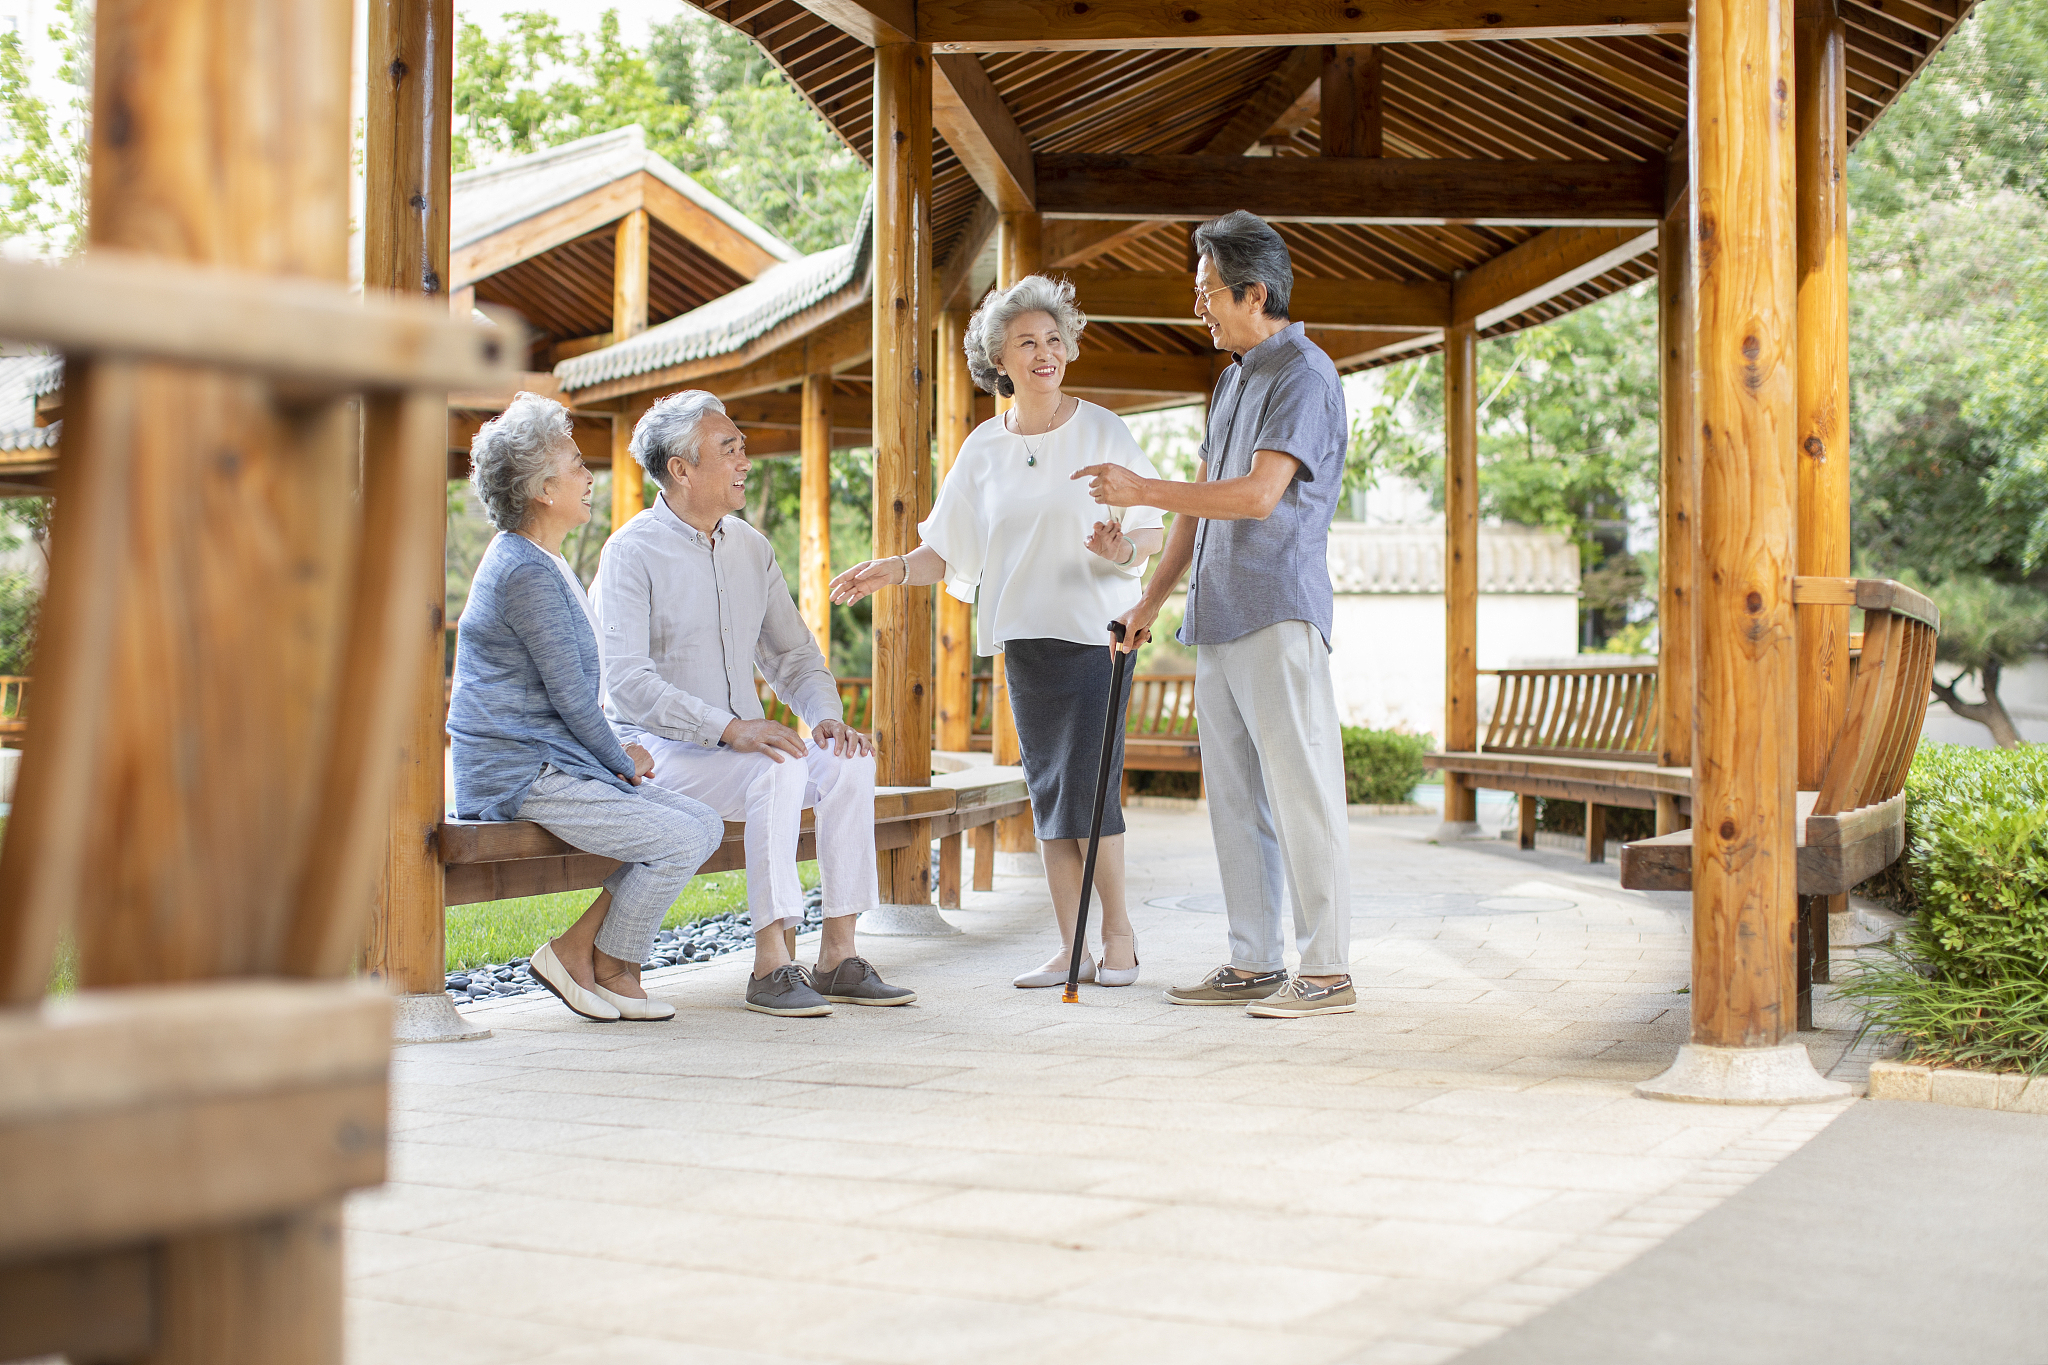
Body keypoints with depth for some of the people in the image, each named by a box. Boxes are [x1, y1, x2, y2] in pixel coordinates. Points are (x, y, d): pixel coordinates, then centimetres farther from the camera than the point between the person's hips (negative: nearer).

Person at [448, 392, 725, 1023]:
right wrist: (621, 760, -1)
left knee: (703, 822, 1)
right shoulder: (526, 573, -16)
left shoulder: (535, 560, 19)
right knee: (680, 840, -19)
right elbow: (570, 697, -16)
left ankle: (576, 950, 3)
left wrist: (618, 752, 13)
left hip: (554, 762, 11)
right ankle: (610, 968, 0)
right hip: (519, 775, -11)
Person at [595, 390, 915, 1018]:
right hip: (661, 748, -7)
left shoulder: (751, 547, 12)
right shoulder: (631, 552, -10)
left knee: (849, 763, -17)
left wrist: (826, 714, -6)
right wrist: (729, 729, -29)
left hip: (743, 740, 7)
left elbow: (791, 652, 16)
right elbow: (628, 680, -19)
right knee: (779, 773, -32)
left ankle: (838, 956, -16)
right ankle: (772, 964, -30)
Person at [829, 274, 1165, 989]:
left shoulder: (1100, 429, -2)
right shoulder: (983, 449, 7)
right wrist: (896, 569, -7)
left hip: (1096, 628, -4)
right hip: (1025, 634, 4)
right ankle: (1071, 949, 9)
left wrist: (1121, 547, -24)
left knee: (1087, 785, -10)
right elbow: (951, 552, 10)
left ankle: (1119, 934, 4)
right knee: (1048, 793, 4)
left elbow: (1154, 534, -2)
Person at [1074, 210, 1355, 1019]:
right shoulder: (1234, 379, 20)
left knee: (1300, 792, -8)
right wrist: (1153, 598, 21)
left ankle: (1328, 971, -4)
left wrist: (1142, 491, -16)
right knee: (1234, 798, 9)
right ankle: (1254, 964, 15)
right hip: (1218, 620, 9)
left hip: (1278, 617, -9)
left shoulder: (1303, 375, -9)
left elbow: (1258, 495, -20)